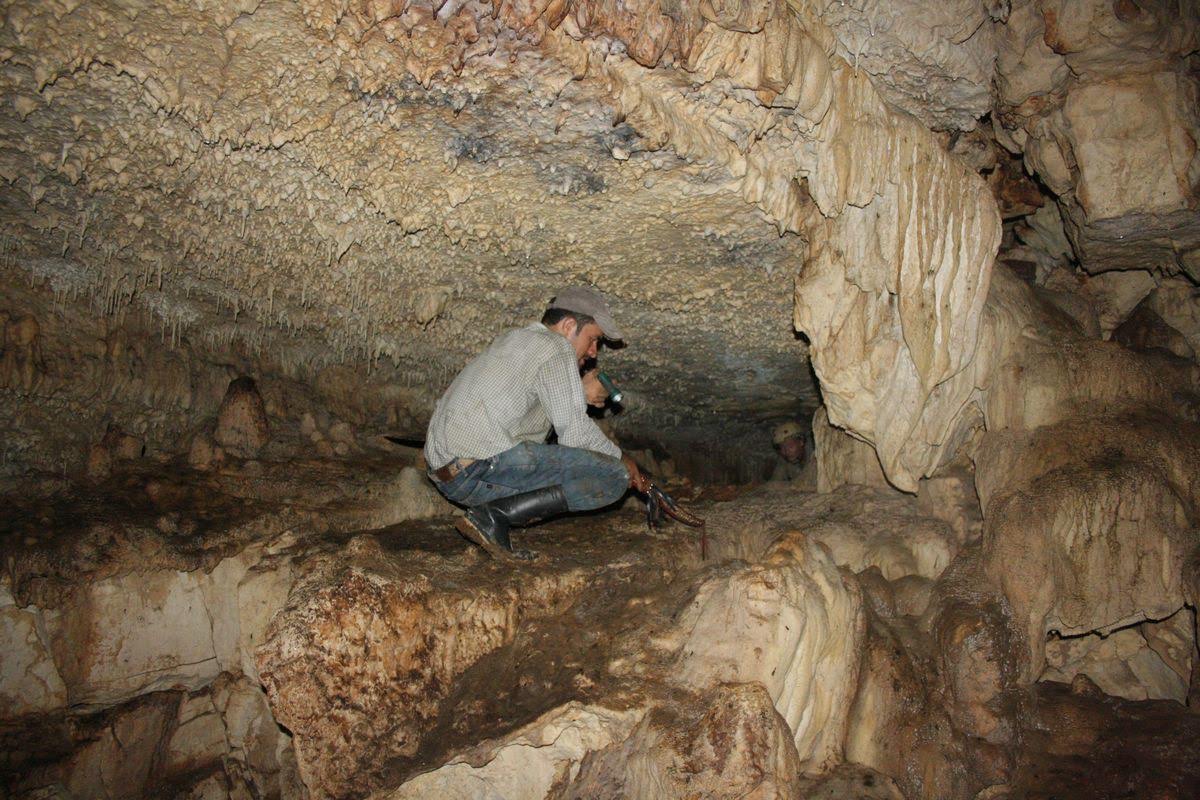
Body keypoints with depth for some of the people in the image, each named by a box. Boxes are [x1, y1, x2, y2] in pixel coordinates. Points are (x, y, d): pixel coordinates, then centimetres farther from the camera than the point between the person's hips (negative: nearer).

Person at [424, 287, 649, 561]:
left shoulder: (511, 340, 26)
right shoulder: (555, 346, -2)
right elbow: (574, 434, -6)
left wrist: (579, 395, 20)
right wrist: (623, 460, 9)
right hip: (483, 462, -10)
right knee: (613, 478, -9)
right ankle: (495, 515, -13)